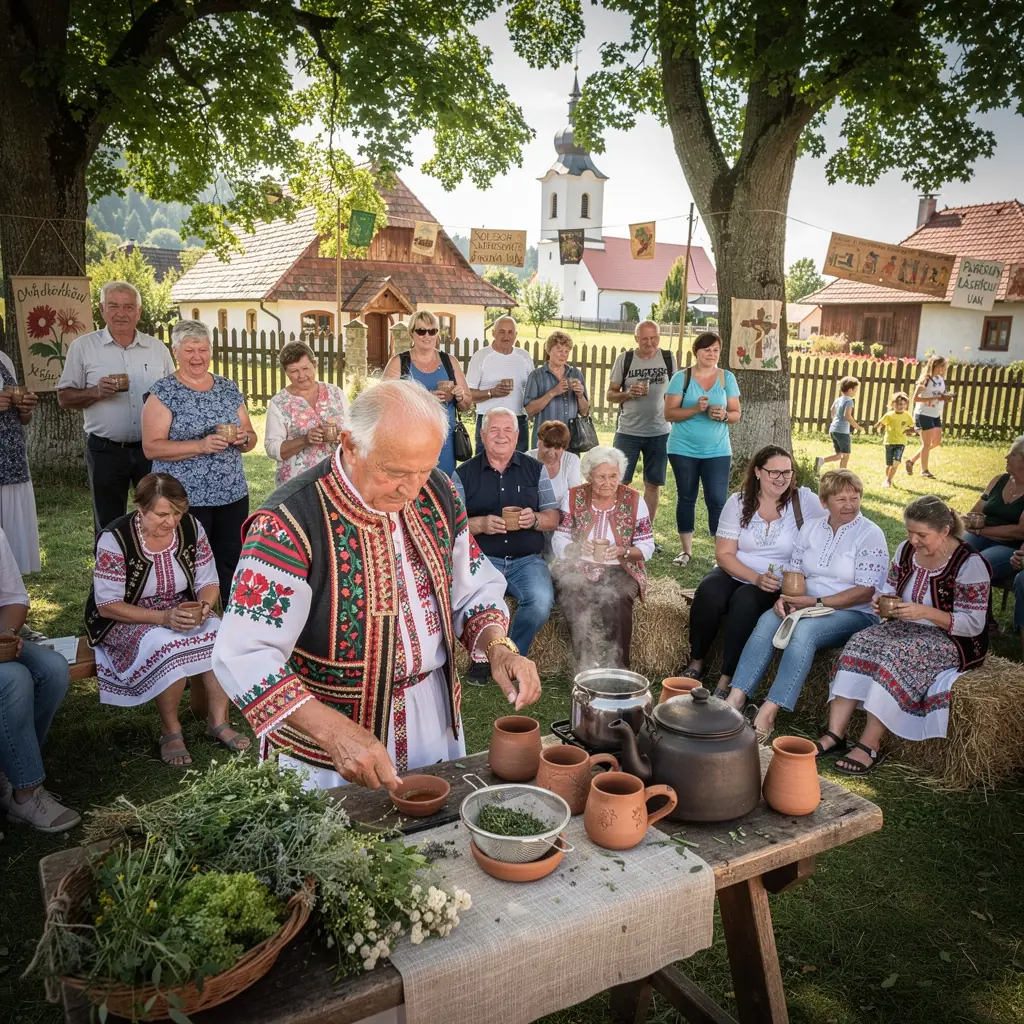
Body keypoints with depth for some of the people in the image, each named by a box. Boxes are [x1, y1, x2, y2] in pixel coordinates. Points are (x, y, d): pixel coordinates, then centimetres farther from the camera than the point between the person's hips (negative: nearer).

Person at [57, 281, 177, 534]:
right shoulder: (82, 347, 1)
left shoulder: (157, 348, 7)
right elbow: (64, 398, 1)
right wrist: (96, 392, -17)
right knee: (109, 528, 9)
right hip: (106, 451, -1)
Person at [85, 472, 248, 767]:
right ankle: (170, 730, -13)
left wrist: (204, 605, -23)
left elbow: (208, 582, 1)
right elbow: (107, 606, -19)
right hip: (125, 620, -4)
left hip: (182, 612, 4)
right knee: (168, 646, -35)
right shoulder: (115, 540, -19)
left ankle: (218, 721, -9)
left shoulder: (192, 528, -8)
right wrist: (163, 617, -31)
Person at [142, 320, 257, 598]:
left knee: (230, 567, 8)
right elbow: (151, 447, -11)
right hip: (184, 500, -4)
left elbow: (251, 438, 15)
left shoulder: (229, 388, 10)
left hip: (233, 495, 4)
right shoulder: (164, 392, -4)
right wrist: (201, 445, -22)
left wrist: (244, 438, -9)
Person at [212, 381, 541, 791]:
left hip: (437, 715, 6)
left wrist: (497, 647, -13)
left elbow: (474, 590, 6)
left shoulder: (438, 492, -5)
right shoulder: (291, 520, -24)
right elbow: (245, 656, -27)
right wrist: (334, 731, -36)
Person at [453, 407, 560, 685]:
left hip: (527, 560, 1)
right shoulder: (464, 474, 7)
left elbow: (553, 519, 10)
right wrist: (480, 524, -17)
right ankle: (482, 656, -1)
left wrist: (535, 519, -12)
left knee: (541, 602, -29)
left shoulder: (534, 469, 11)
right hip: (481, 558, -1)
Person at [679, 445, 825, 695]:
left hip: (776, 587, -2)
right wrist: (756, 578, -19)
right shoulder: (739, 502, 1)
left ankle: (727, 681, -23)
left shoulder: (804, 500, -2)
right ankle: (696, 663, -8)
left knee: (745, 601, -33)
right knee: (709, 592, -30)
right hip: (734, 574, 2)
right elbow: (724, 554, -2)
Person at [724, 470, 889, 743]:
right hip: (808, 607, 5)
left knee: (805, 629, -34)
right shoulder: (810, 528, 12)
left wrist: (816, 602, -17)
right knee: (768, 620, -25)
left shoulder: (871, 534, -5)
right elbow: (794, 571, 13)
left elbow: (866, 591, -12)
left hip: (854, 614, -5)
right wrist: (786, 598, -10)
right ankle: (736, 698, -30)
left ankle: (769, 712, -35)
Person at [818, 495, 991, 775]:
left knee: (895, 656, -34)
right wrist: (881, 598, -10)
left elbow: (974, 624, -16)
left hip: (953, 640, -6)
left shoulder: (969, 564, -15)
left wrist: (926, 612, -29)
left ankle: (869, 746, -27)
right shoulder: (906, 549, 4)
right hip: (906, 628, 6)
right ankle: (834, 734, -28)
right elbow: (891, 588, 15)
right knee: (858, 644, -23)